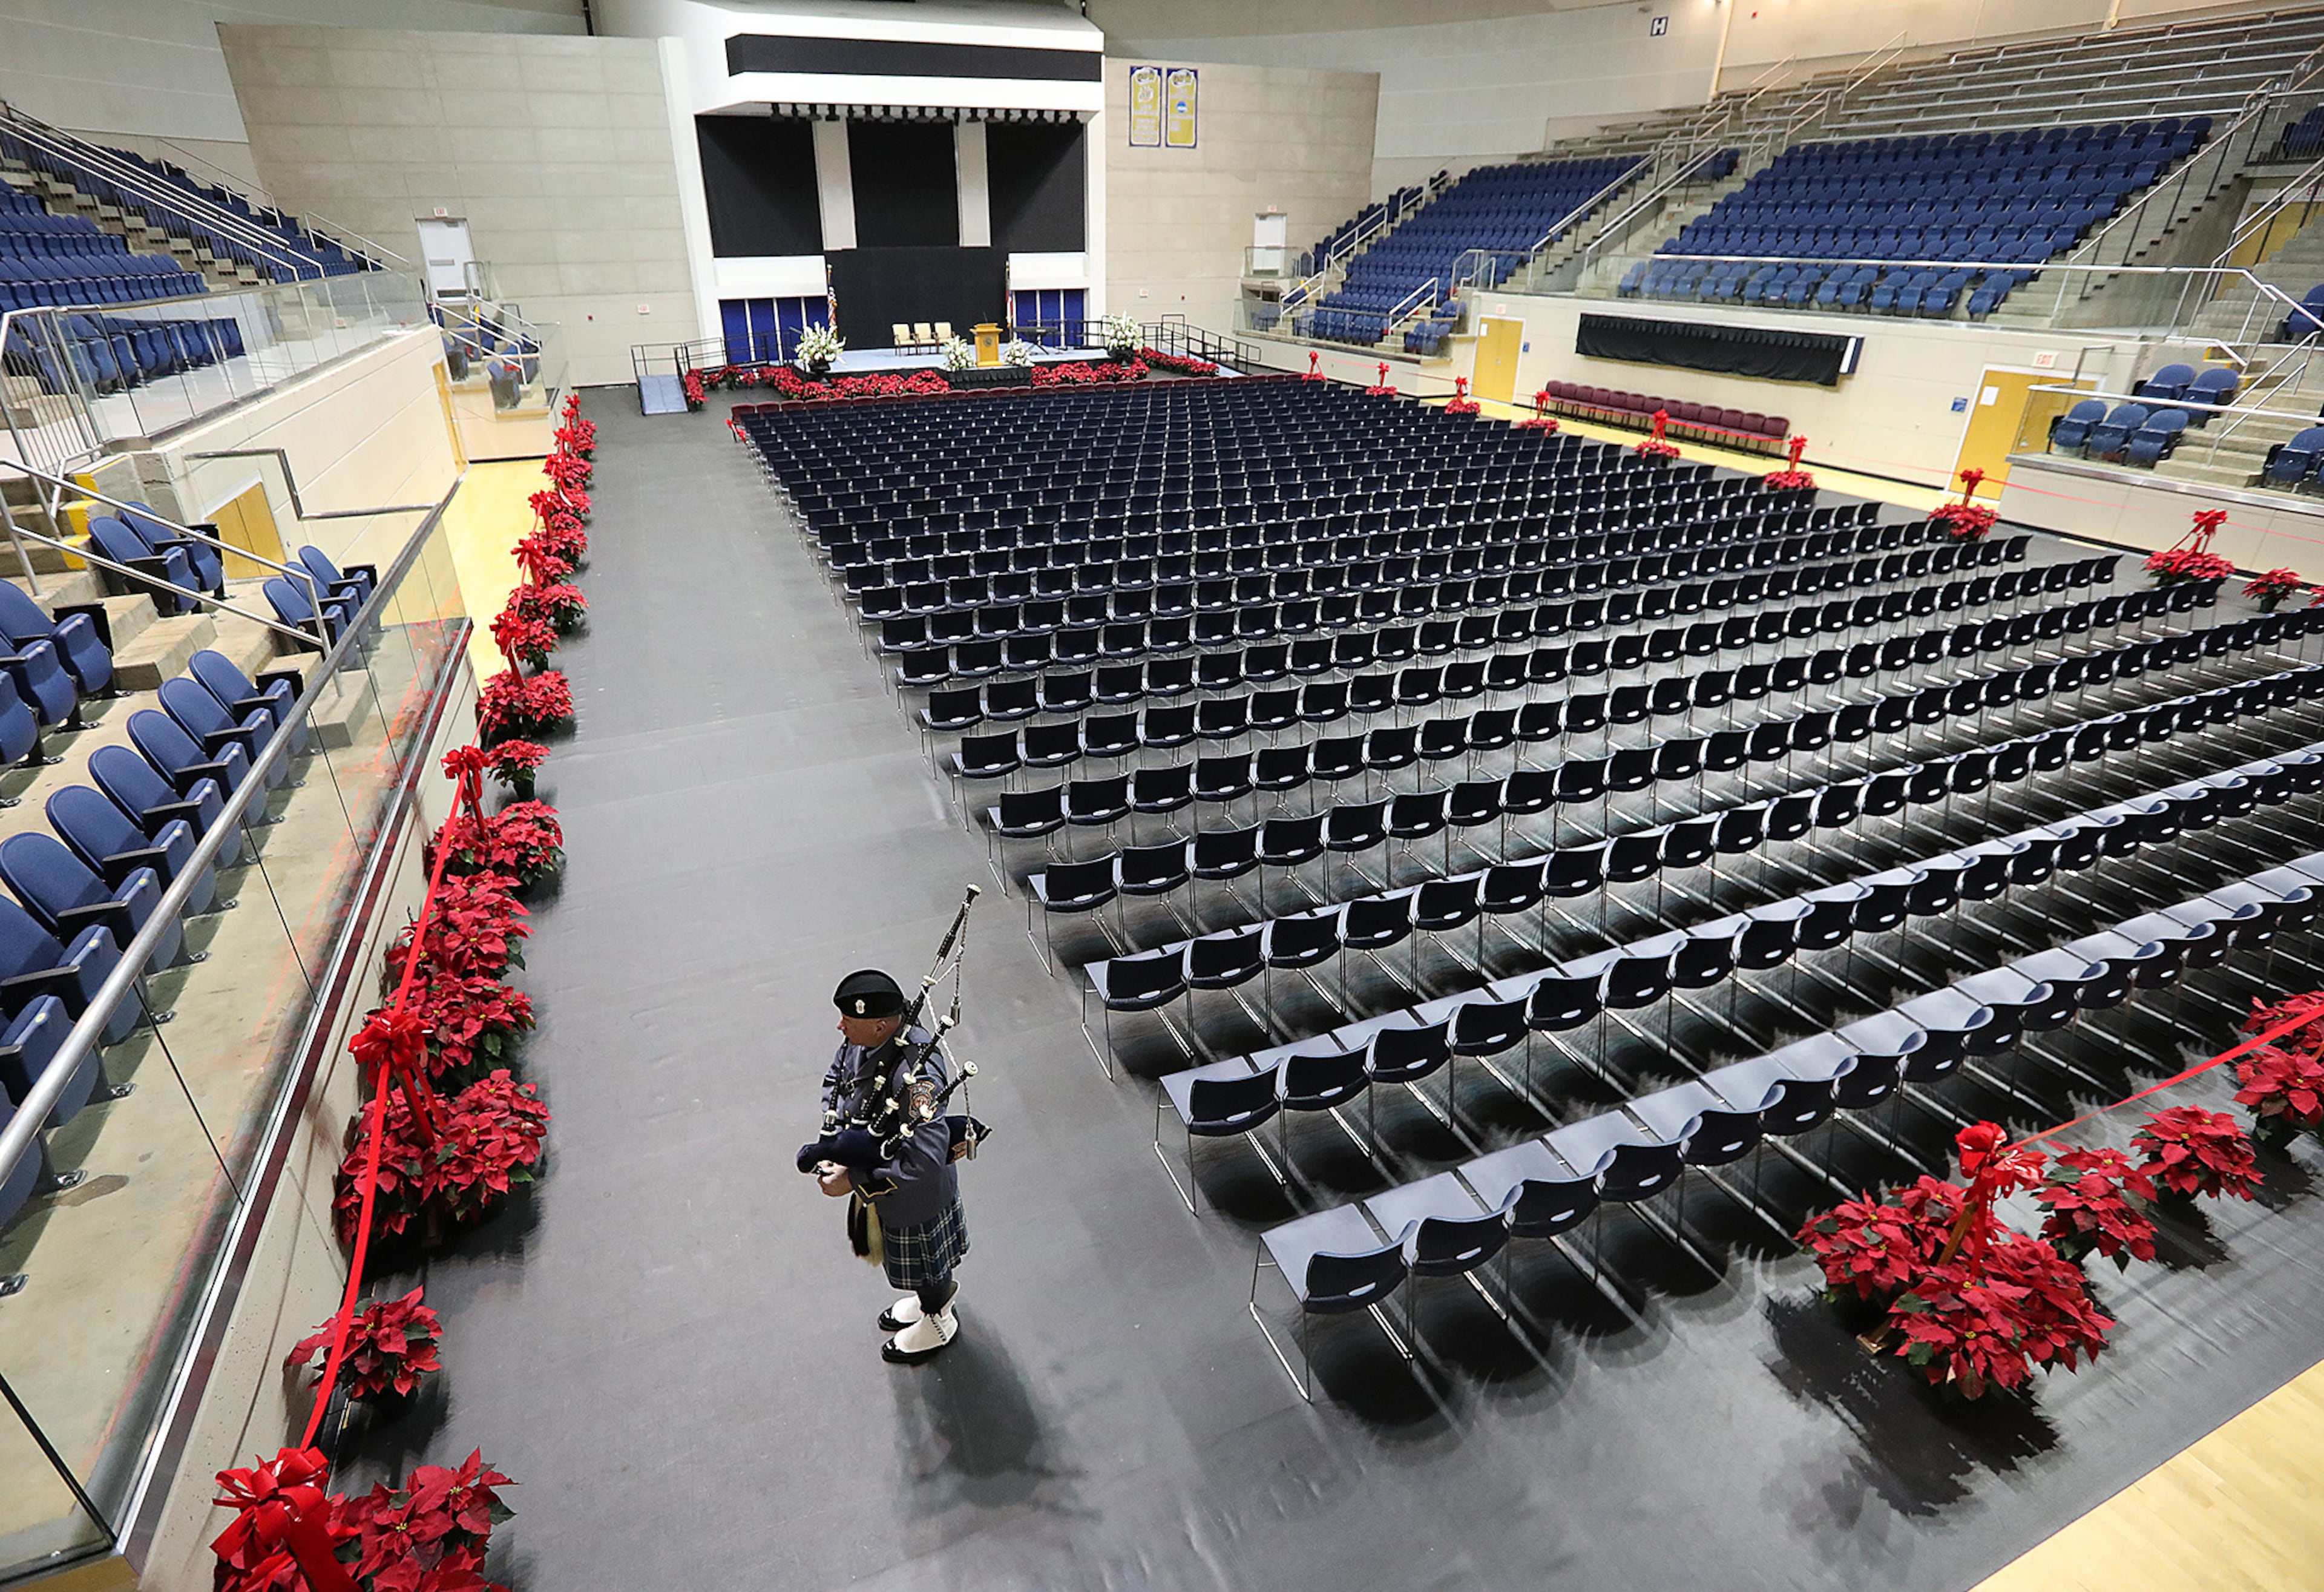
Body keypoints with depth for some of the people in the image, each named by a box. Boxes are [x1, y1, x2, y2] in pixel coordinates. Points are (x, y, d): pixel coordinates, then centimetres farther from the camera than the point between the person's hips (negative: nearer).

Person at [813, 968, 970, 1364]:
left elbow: (924, 1164, -41)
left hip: (915, 1196, -8)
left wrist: (854, 1181, -34)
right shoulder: (863, 1039, -17)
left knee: (923, 1258, 21)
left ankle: (938, 1321, 50)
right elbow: (835, 1078, 3)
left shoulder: (915, 1077, -42)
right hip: (878, 1174, 8)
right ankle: (938, 1293, 60)